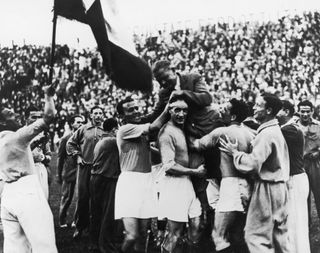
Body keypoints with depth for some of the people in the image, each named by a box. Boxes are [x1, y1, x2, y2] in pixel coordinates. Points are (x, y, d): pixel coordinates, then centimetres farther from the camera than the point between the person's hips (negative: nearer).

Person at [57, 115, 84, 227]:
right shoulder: (65, 139, 2)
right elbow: (60, 158, 4)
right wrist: (59, 175, 1)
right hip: (69, 172, -2)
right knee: (66, 197, 4)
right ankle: (62, 221, 16)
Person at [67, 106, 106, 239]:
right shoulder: (83, 129, 5)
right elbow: (70, 143, 11)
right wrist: (77, 156, 2)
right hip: (85, 167, -1)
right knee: (83, 197, 0)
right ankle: (80, 226, 10)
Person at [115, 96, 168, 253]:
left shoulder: (144, 130, 16)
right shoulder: (124, 130, -8)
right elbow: (155, 127, -15)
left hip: (147, 181, 7)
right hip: (130, 182, -7)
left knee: (143, 235, 9)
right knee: (132, 236, -14)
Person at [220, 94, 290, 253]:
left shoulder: (266, 134, -18)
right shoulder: (275, 130, 14)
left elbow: (252, 163, -24)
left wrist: (234, 152, -10)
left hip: (267, 188, -10)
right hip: (279, 187, 10)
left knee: (256, 235, -3)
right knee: (279, 235, 14)